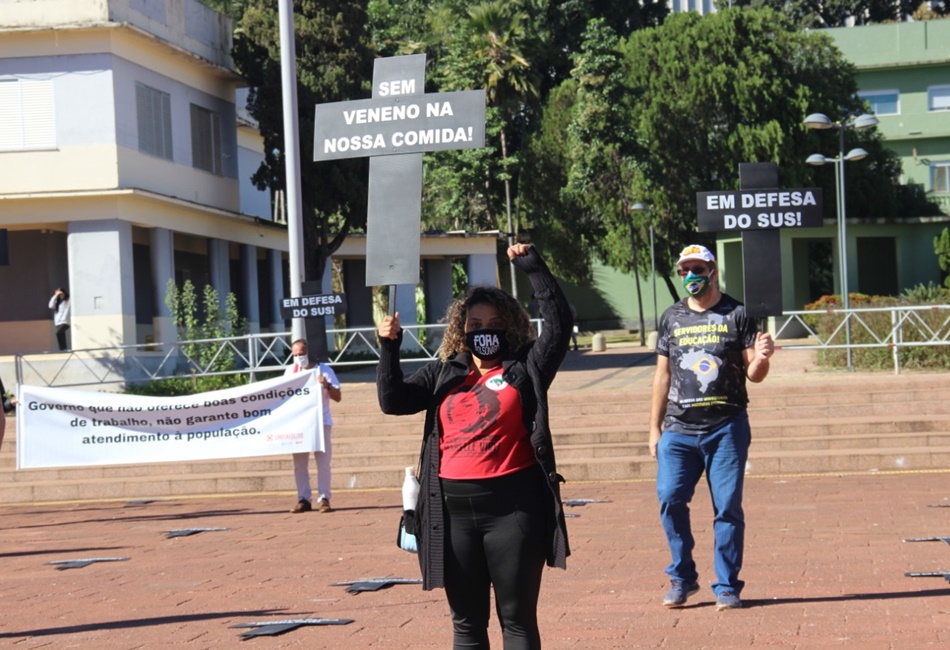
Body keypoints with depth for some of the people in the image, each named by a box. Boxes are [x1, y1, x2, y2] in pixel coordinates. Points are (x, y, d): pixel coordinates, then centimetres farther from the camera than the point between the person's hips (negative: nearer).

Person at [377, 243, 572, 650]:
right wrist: (389, 346, -2)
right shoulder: (443, 374, 13)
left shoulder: (525, 368, 4)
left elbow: (559, 322, -6)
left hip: (513, 507, -3)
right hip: (455, 510, 4)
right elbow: (392, 400, 8)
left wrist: (533, 268, -9)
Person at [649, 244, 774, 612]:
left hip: (726, 428, -2)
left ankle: (727, 587, 8)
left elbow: (753, 374, 3)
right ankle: (682, 578, 9)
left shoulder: (736, 315, 3)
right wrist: (655, 428, 13)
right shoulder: (672, 318, 12)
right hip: (678, 430, 2)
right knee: (669, 498, -8)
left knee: (728, 506, -2)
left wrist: (760, 359, -21)